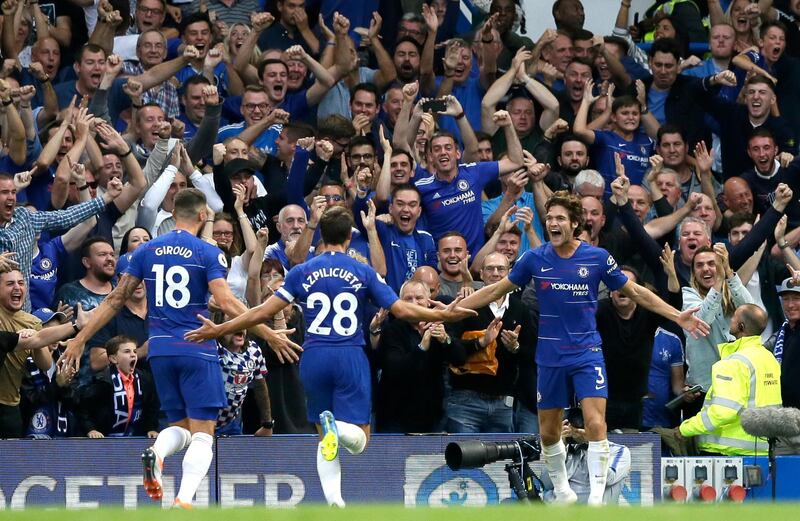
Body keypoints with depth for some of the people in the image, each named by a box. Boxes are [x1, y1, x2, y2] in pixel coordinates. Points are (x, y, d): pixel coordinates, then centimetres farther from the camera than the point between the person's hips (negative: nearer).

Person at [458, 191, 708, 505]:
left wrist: (677, 316, -1)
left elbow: (635, 293, 5)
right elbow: (496, 290, 8)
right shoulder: (534, 259, -2)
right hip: (550, 357, 2)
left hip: (587, 352, -2)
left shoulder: (597, 258, -6)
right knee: (548, 433, 8)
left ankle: (596, 499, -13)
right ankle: (563, 493, 30)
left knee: (595, 424, -17)